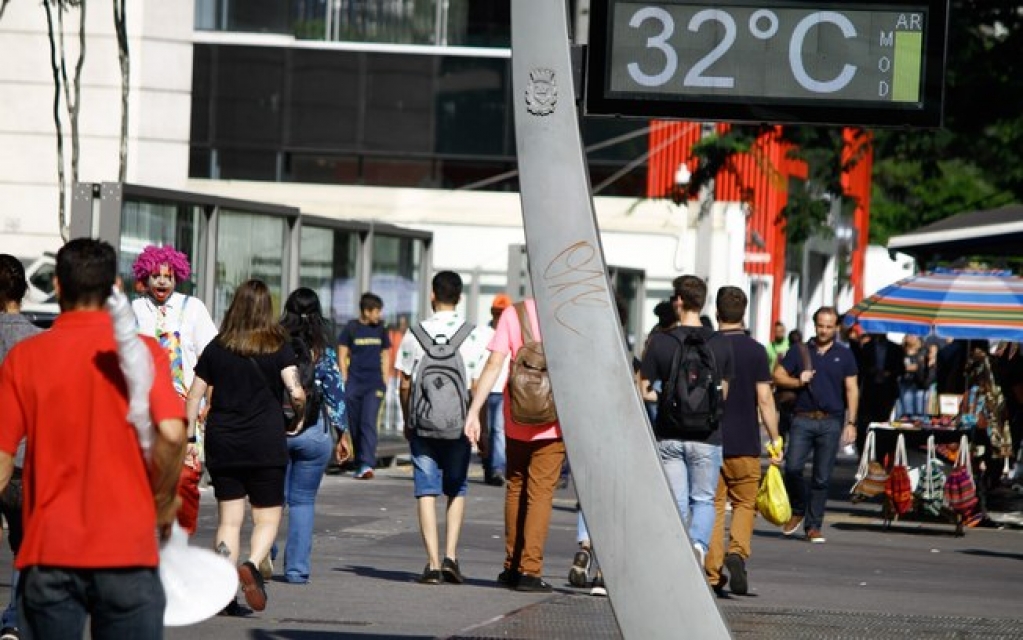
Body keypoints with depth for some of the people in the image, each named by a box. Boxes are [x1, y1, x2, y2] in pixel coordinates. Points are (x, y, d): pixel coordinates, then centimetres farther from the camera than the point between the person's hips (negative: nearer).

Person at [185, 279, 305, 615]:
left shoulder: (217, 347, 5)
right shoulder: (278, 347, -3)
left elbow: (194, 395, 5)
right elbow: (295, 391, -14)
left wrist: (189, 437, 11)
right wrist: (298, 418, 5)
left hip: (222, 444, 3)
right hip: (266, 443, -3)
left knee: (229, 519, 8)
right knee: (267, 517, 7)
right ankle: (252, 564, -21)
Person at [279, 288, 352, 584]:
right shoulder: (324, 352, -3)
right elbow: (336, 395, -2)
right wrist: (343, 434, 7)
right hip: (313, 434, 0)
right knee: (303, 500, 8)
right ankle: (297, 568, 5)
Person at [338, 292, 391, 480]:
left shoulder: (380, 330, 9)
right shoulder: (351, 328, 0)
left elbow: (386, 355, 17)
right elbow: (342, 355, 3)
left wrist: (384, 381, 10)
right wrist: (344, 382, -3)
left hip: (374, 384, 1)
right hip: (354, 384, -1)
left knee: (369, 423, -12)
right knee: (355, 425, 4)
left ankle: (367, 465, -21)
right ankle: (359, 464, 14)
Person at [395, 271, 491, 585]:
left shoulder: (415, 334, -1)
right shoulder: (473, 336, -3)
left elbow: (405, 384, 2)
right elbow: (477, 386, -3)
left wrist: (407, 421, 15)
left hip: (422, 423, 0)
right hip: (459, 423, 0)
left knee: (426, 491, 2)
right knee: (456, 490, 15)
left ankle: (433, 563, -6)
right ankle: (450, 555, 2)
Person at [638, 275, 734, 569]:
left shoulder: (660, 342, -6)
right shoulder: (721, 344, 0)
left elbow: (643, 391, -3)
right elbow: (724, 393, 10)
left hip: (668, 436, 0)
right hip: (706, 435, 0)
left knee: (675, 503, 7)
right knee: (704, 500, 10)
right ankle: (699, 544, -16)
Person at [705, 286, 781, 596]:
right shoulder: (756, 351, -3)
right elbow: (765, 399, -6)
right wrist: (775, 442, 0)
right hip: (745, 443, -1)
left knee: (713, 505, 6)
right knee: (745, 503, 11)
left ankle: (713, 574, 1)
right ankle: (737, 552, -14)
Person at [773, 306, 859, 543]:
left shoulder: (844, 355, 10)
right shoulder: (800, 352, 10)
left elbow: (852, 390, 7)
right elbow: (778, 375, 11)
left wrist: (851, 423, -1)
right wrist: (798, 381, -8)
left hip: (831, 422, 0)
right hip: (803, 419, 0)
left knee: (822, 477, 0)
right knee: (792, 467, -13)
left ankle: (813, 526, 8)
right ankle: (797, 511, 11)